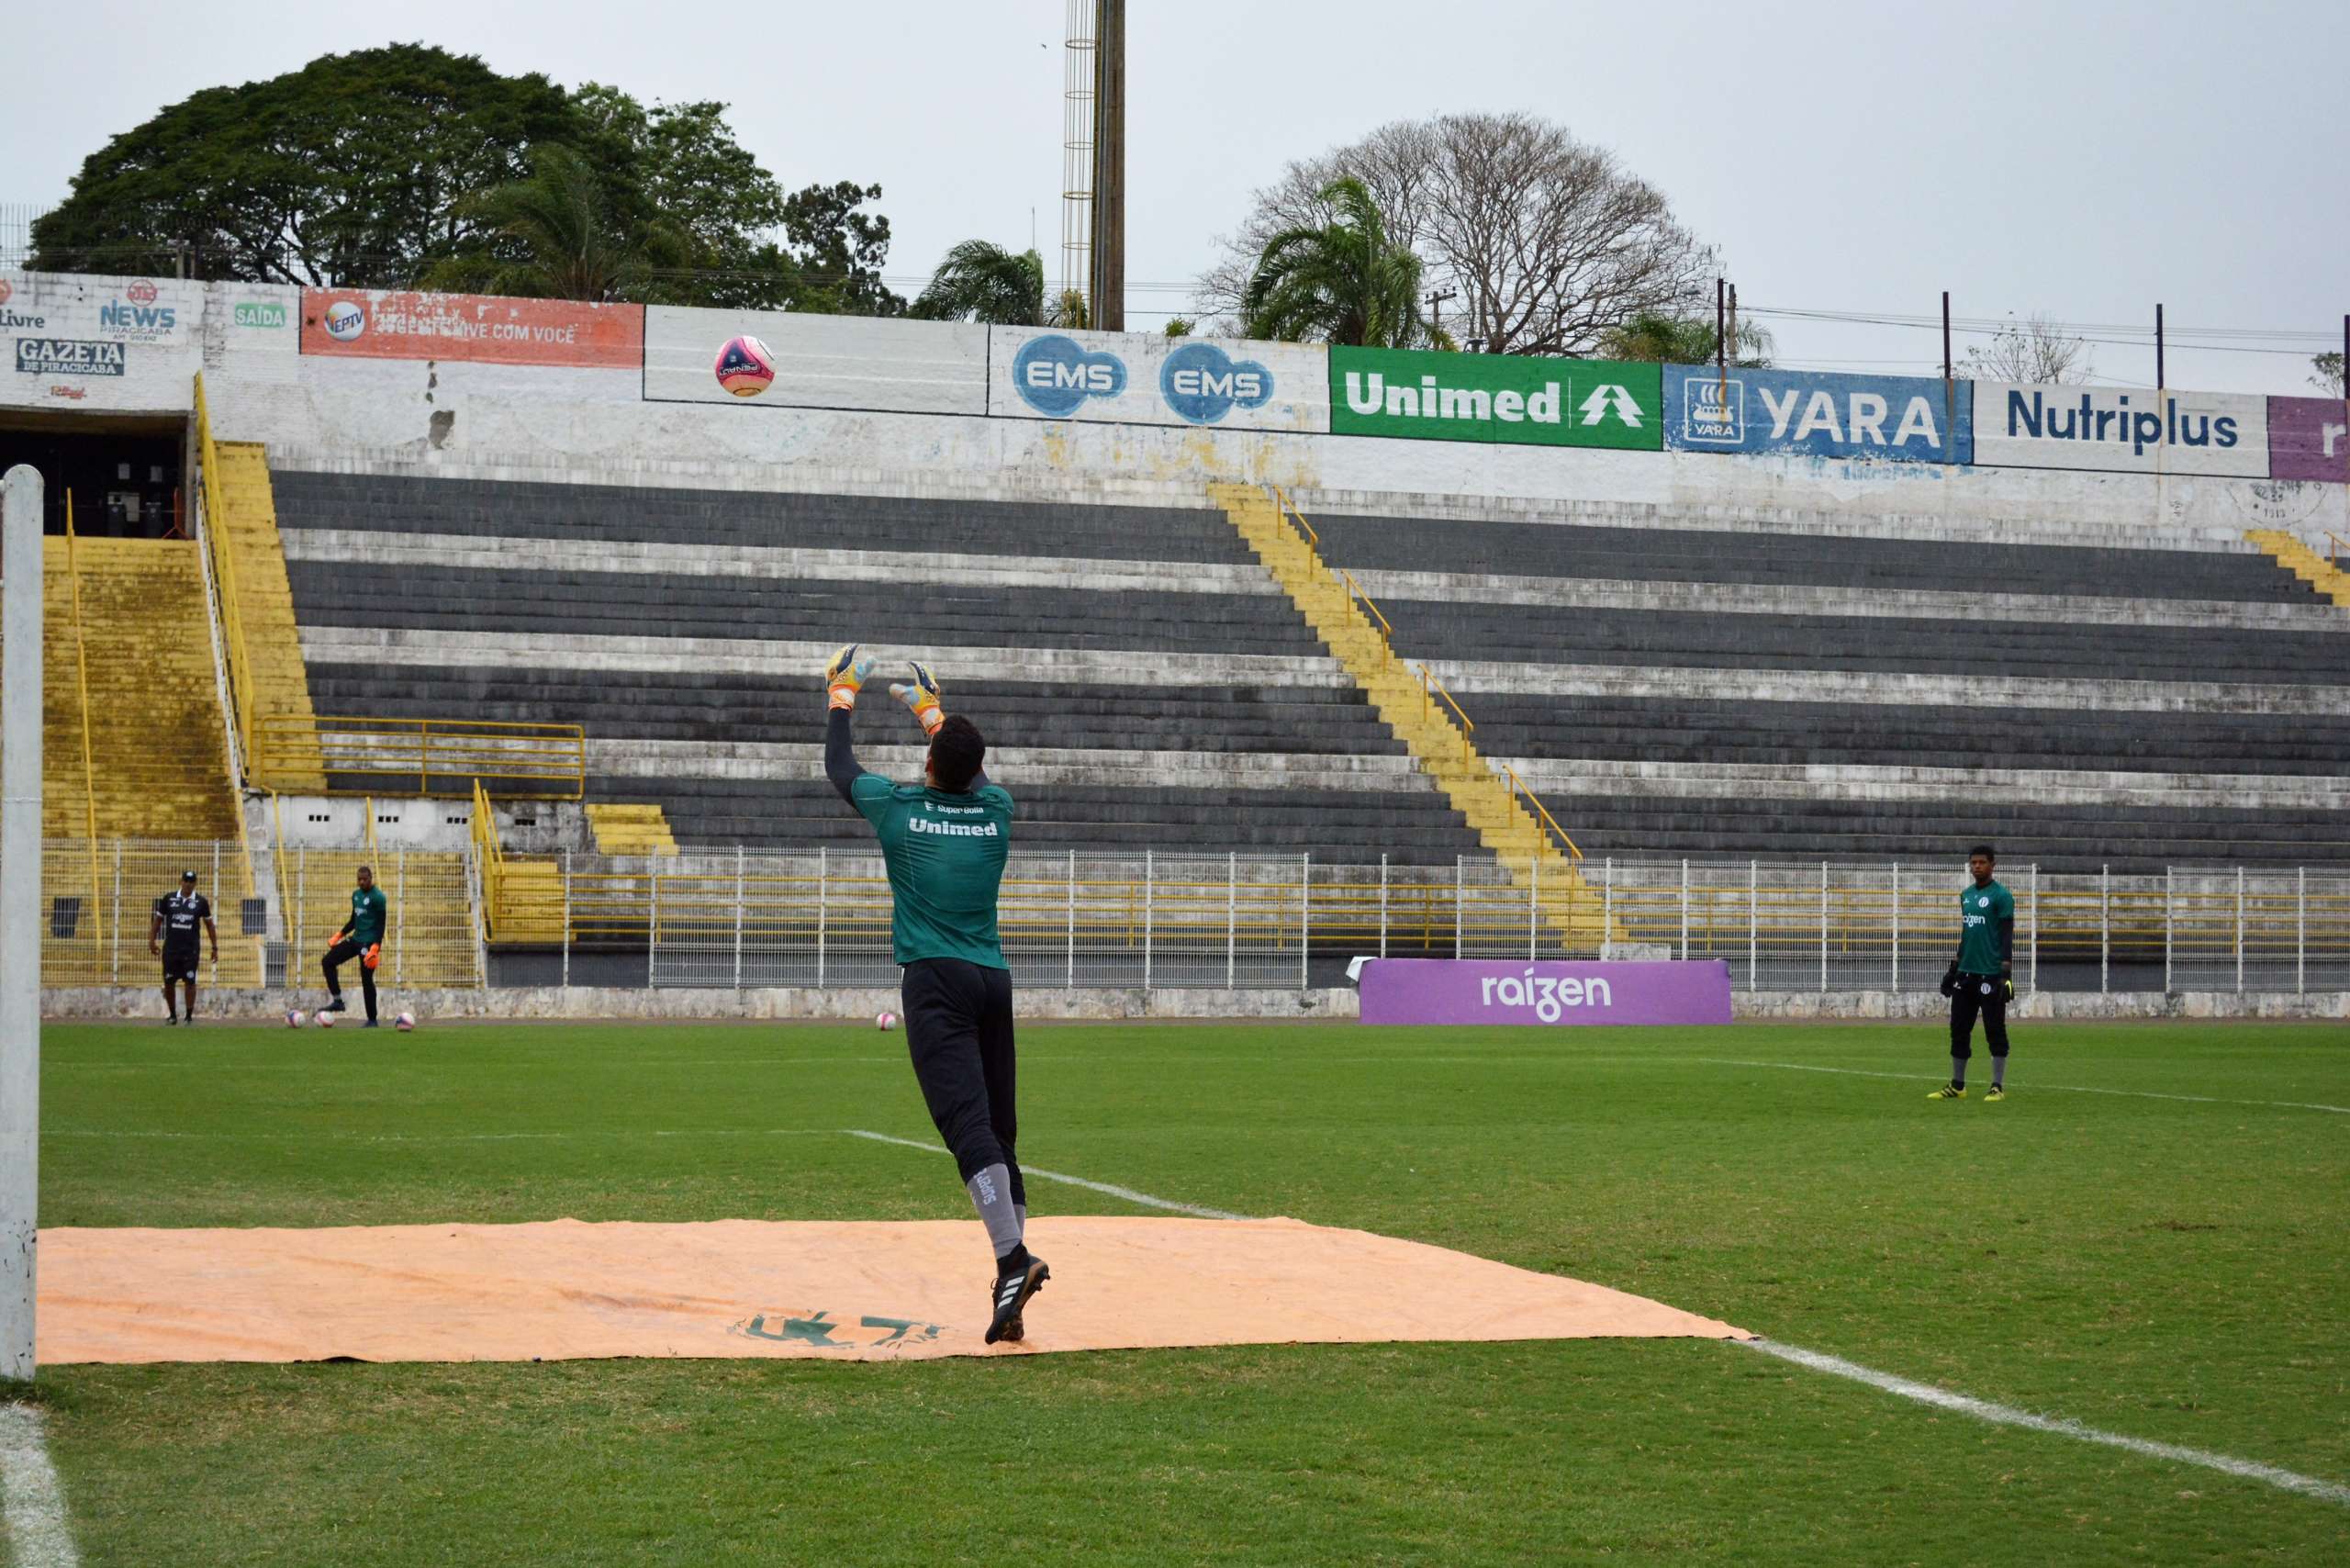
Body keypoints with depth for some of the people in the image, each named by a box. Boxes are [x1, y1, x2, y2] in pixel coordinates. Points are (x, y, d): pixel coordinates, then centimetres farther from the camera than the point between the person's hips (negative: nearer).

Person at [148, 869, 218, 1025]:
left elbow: (209, 925, 8)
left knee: (190, 982, -6)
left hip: (191, 949, -2)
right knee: (168, 983, 4)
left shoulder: (201, 901, 2)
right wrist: (152, 941, 6)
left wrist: (215, 948, 6)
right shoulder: (168, 899, 4)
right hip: (171, 947, 2)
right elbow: (158, 920, 12)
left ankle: (189, 1016, 2)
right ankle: (172, 1016, 18)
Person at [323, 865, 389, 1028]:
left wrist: (375, 947, -24)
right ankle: (337, 1001, 0)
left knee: (367, 980, -6)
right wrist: (340, 934, 13)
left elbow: (381, 924, -15)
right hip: (355, 939, 8)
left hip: (369, 942, -8)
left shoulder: (378, 897, -12)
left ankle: (372, 1020, 4)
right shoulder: (356, 894, 12)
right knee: (328, 962, -1)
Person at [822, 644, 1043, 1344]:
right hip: (994, 981, 4)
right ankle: (1008, 1307, 2)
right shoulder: (996, 809, 11)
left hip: (935, 981, -4)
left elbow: (838, 766, 21)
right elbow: (974, 774, 36)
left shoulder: (898, 807, 2)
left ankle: (1013, 1259, -35)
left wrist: (841, 694, 37)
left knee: (968, 1123, -17)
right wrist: (930, 712, 50)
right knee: (1000, 1130, 6)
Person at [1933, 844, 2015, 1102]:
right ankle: (1957, 1085, 13)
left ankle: (1997, 1087, 2)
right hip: (1965, 974, 7)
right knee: (1959, 1030, 7)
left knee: (1995, 1032, -2)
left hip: (1990, 974, -7)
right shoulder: (1966, 895, 14)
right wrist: (1954, 968, 20)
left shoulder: (2001, 896, -7)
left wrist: (2006, 974, -17)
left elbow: (2007, 937, -11)